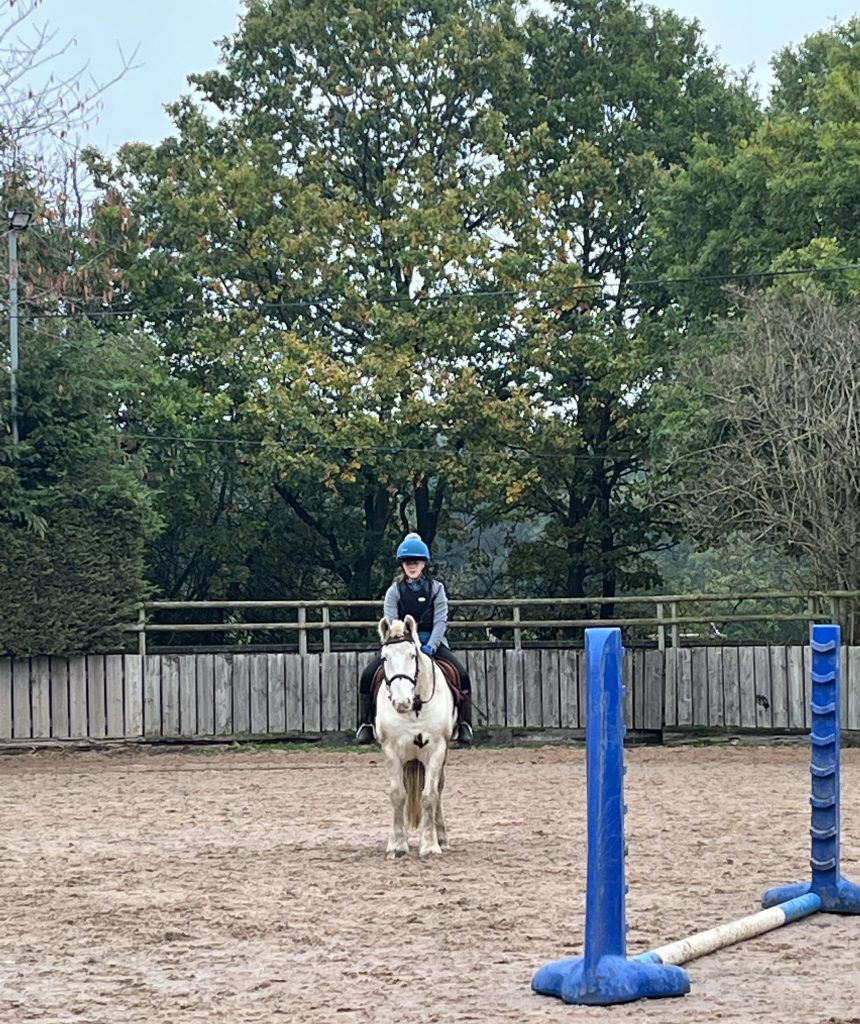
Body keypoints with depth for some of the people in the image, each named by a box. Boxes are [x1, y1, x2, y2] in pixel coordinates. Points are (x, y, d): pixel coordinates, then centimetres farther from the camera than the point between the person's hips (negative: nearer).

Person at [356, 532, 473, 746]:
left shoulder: (436, 589, 2)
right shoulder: (394, 591, 2)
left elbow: (440, 621, -7)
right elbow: (390, 623, -8)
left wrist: (430, 647, -23)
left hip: (431, 643, 0)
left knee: (462, 675, -24)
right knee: (368, 675, -21)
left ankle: (465, 725, -14)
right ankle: (365, 724, -8)